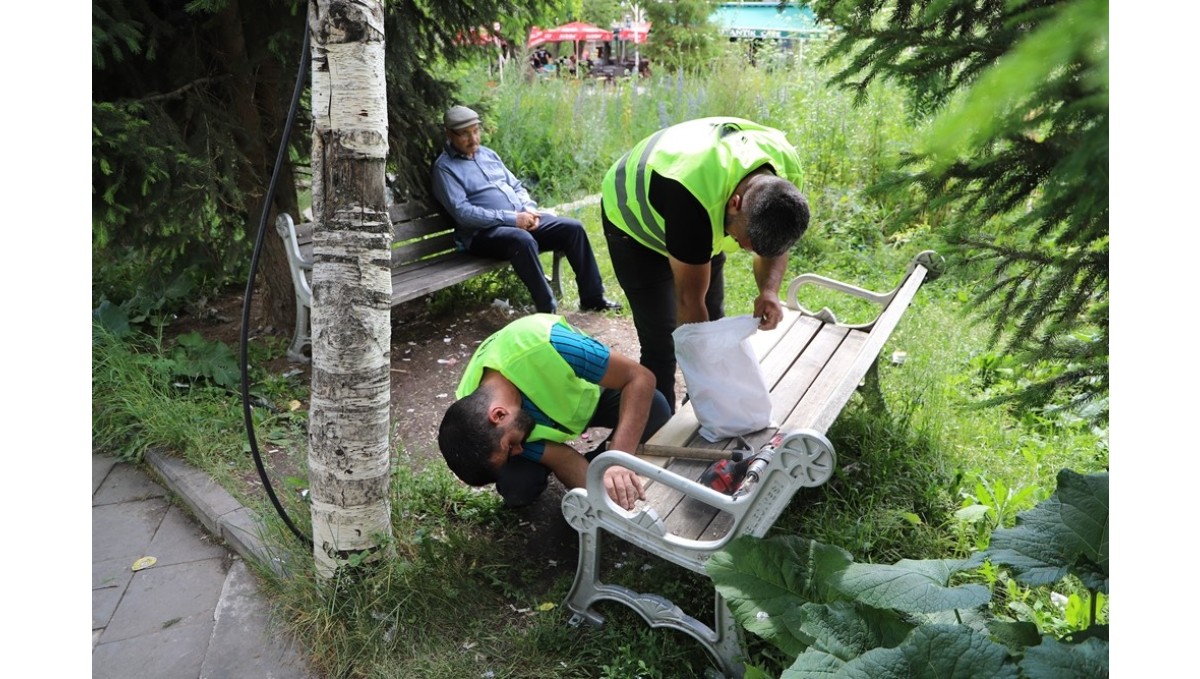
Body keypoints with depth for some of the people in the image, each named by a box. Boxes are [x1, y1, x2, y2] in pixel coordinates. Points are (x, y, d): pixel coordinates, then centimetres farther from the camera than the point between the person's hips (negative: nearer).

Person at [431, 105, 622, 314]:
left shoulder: (487, 154, 18)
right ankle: (547, 310, -32)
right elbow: (462, 213, -16)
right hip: (484, 232, -7)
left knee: (573, 227, -7)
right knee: (522, 240, -38)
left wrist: (529, 209, -3)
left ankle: (593, 297, 2)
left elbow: (516, 187, 21)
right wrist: (511, 218, -20)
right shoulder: (444, 167, -4)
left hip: (522, 220, 7)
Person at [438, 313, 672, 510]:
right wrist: (604, 496, -45)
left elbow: (641, 377, -37)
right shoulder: (474, 411, -31)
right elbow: (562, 459, -27)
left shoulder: (544, 345, -44)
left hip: (591, 391, 0)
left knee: (656, 411, -30)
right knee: (515, 486, -27)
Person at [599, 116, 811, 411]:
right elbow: (690, 301, -34)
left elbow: (774, 245, -8)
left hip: (705, 223, 6)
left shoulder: (788, 175, -26)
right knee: (661, 344, -11)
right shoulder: (692, 197, -45)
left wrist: (769, 291, -29)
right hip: (634, 224, -6)